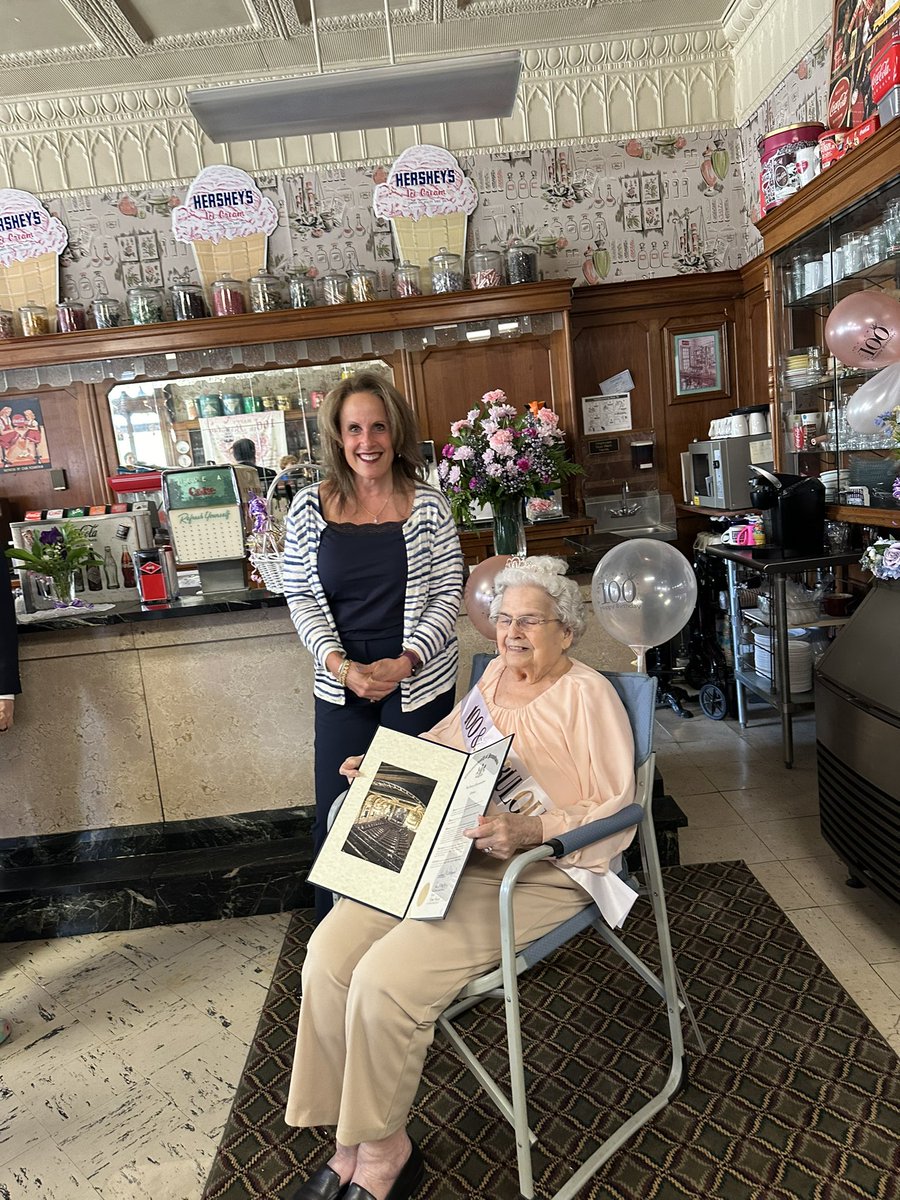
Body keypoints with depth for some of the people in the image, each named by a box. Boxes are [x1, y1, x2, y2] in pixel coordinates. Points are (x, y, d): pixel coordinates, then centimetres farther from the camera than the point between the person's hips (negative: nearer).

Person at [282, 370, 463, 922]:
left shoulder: (427, 504, -3)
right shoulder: (310, 507, 1)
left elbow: (448, 593, -3)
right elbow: (301, 596, 2)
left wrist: (404, 661, -14)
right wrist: (340, 665, -11)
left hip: (420, 684, -1)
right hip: (341, 685, 2)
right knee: (337, 812, 8)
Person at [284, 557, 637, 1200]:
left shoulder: (587, 695, -6)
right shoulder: (495, 675, 15)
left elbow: (616, 809, -11)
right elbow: (443, 747, 27)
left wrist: (529, 831, -25)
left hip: (540, 870, -6)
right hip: (447, 849, 7)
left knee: (386, 978, -22)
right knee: (330, 951, -12)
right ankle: (351, 1138, 6)